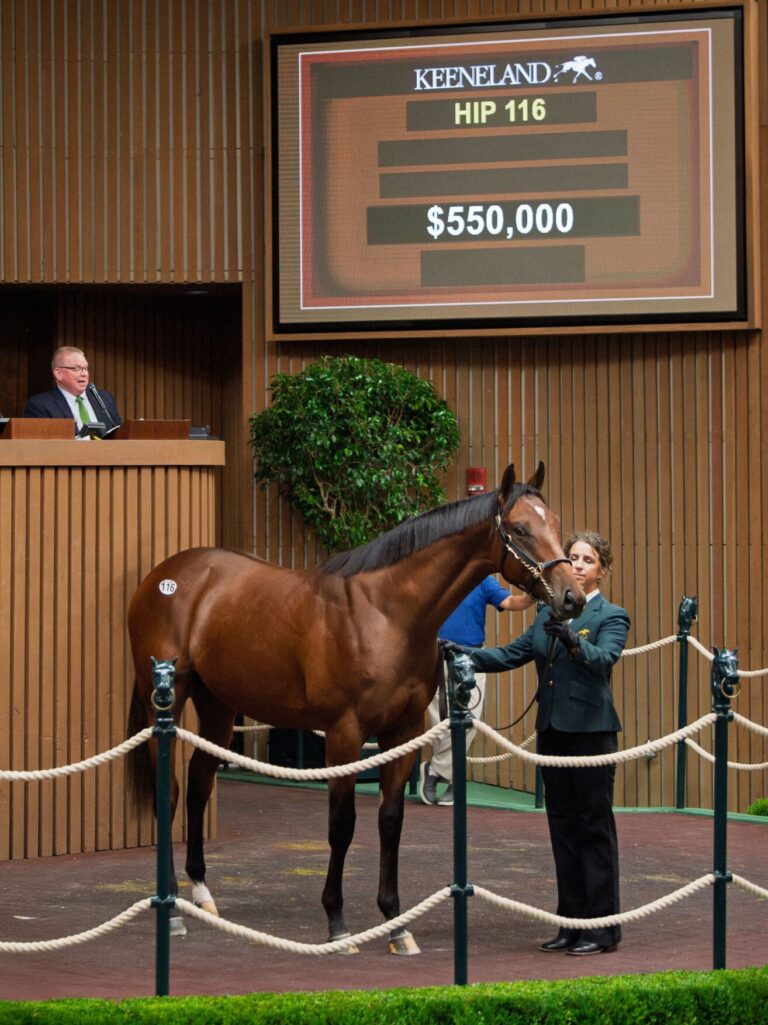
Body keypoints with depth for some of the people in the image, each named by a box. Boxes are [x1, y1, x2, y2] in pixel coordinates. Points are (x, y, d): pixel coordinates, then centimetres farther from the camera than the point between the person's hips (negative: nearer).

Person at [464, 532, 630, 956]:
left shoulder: (611, 616, -4)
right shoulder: (549, 613, 14)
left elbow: (604, 658, -22)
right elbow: (512, 654, 11)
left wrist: (572, 642, -40)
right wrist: (465, 655, -3)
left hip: (590, 730, -7)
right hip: (552, 730, 7)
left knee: (594, 825, -3)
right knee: (562, 826, 10)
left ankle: (602, 926, 1)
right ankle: (571, 923, 17)